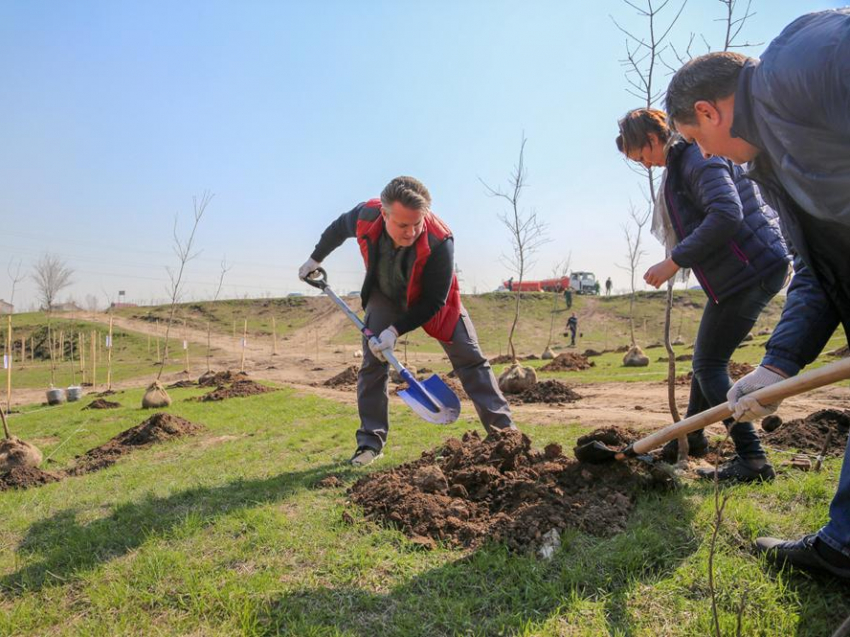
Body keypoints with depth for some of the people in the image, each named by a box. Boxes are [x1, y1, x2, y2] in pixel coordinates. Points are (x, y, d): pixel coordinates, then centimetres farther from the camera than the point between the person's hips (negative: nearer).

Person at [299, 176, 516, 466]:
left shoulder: (439, 241, -39)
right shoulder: (365, 216, -29)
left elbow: (434, 301, -28)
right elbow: (338, 229, -2)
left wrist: (396, 330, -33)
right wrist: (316, 259, 11)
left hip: (430, 300, -2)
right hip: (385, 296, 3)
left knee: (470, 359, -5)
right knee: (372, 363, -5)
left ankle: (503, 429, 4)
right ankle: (370, 441, 6)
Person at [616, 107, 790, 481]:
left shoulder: (698, 158, -14)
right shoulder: (681, 163, 16)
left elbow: (726, 215, -28)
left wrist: (674, 262, -25)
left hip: (751, 269, -10)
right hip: (748, 268, 10)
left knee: (708, 365, -7)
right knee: (707, 358, 18)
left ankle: (752, 460, -2)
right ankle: (692, 437, 32)